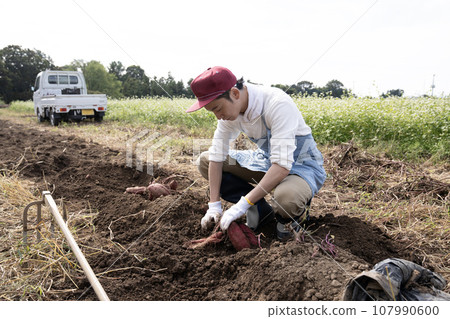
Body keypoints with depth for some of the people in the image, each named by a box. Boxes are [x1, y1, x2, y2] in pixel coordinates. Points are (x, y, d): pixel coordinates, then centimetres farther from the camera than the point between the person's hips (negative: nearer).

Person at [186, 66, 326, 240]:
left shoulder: (278, 104, -32)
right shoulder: (228, 108, -11)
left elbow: (282, 165, -36)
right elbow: (217, 157, -7)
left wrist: (242, 204, -35)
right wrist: (214, 205, -13)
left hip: (301, 164, -6)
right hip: (268, 160, 7)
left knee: (286, 197, -41)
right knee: (205, 161, -3)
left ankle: (297, 211, -2)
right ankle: (260, 210, -1)